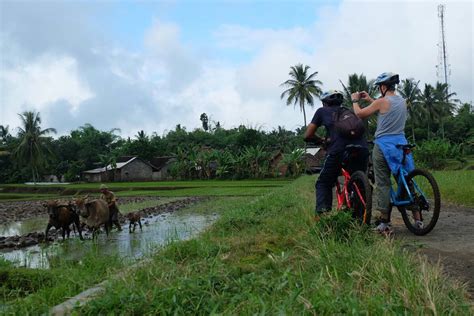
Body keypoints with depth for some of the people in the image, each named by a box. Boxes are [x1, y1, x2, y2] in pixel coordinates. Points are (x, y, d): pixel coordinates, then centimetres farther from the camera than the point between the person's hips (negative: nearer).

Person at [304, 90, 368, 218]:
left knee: (323, 183, 13)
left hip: (338, 150, -3)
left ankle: (321, 212, -5)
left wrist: (322, 140, 33)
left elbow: (307, 136, 16)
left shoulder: (322, 111, 20)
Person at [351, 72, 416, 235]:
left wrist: (355, 100, 16)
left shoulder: (382, 101, -9)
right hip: (401, 143, 6)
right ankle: (418, 219, 13)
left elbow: (359, 113, -1)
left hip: (384, 145, -6)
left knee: (383, 184, 1)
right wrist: (370, 100, 30)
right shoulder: (402, 101, 10)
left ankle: (385, 224, 3)